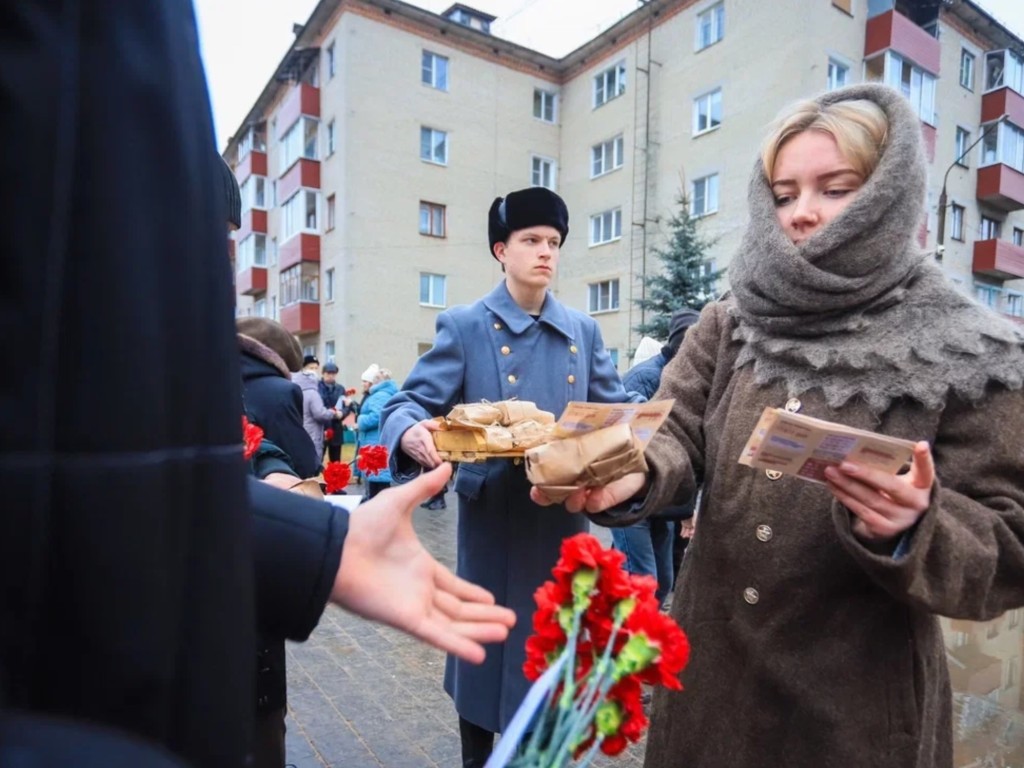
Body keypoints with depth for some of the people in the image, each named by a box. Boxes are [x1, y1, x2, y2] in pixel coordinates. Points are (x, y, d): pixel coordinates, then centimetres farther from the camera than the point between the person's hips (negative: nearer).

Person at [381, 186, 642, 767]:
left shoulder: (584, 330, 8)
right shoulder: (465, 326, -4)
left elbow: (616, 412, 9)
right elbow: (408, 404, -9)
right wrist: (413, 433, -32)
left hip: (565, 519, 4)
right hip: (492, 521, -3)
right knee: (486, 649, 12)